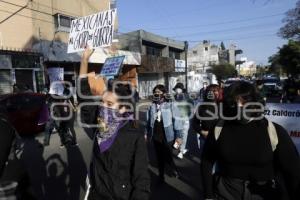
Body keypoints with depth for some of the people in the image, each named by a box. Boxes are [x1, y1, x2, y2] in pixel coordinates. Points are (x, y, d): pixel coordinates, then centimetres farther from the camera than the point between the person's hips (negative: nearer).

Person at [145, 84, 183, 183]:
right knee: (159, 157, 16)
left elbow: (177, 121, -11)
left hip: (167, 137, -4)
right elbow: (148, 121, 11)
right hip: (156, 137, 4)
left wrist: (178, 135, -13)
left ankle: (174, 170, 36)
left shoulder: (170, 105, -11)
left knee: (168, 157, 4)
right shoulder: (152, 106, 2)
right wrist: (146, 133, 13)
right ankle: (161, 176, 35)